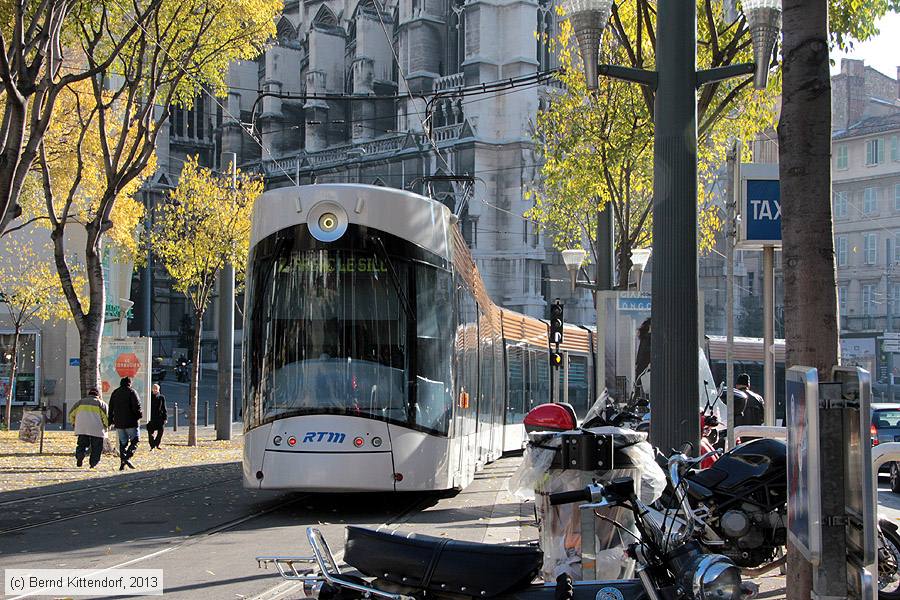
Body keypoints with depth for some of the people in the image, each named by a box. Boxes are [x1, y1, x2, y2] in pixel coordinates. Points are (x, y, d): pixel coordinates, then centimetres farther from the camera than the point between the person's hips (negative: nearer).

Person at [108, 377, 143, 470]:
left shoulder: (115, 393, 12)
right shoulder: (131, 392, -6)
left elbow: (111, 408, 13)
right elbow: (136, 406, -13)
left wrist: (111, 420, 18)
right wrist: (139, 415, 2)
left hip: (119, 423, 6)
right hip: (130, 422, -5)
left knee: (123, 443, 11)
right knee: (134, 441, 0)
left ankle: (122, 462, 4)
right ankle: (127, 458, -19)